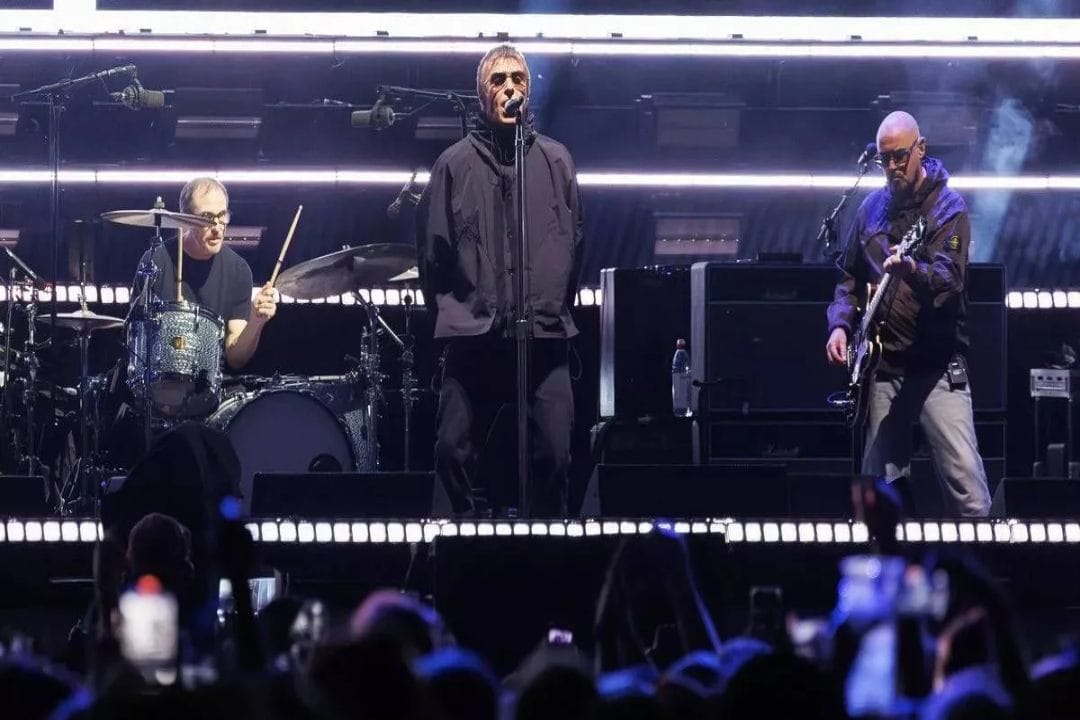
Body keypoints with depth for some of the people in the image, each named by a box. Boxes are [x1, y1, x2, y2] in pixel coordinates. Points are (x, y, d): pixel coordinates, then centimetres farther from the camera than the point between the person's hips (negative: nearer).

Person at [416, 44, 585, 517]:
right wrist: (450, 310, 9)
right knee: (453, 451, -4)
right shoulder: (456, 163, 5)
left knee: (553, 453, -5)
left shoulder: (555, 161, 9)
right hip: (474, 336, -1)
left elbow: (575, 239, 15)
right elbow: (431, 246, 8)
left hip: (545, 336, 1)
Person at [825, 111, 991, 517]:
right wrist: (840, 324, 2)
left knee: (967, 487, -12)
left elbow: (950, 279, -18)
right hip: (883, 365, 5)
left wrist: (914, 271, -39)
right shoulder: (873, 207, 12)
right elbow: (850, 275, 20)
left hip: (937, 365, -5)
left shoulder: (948, 206, -5)